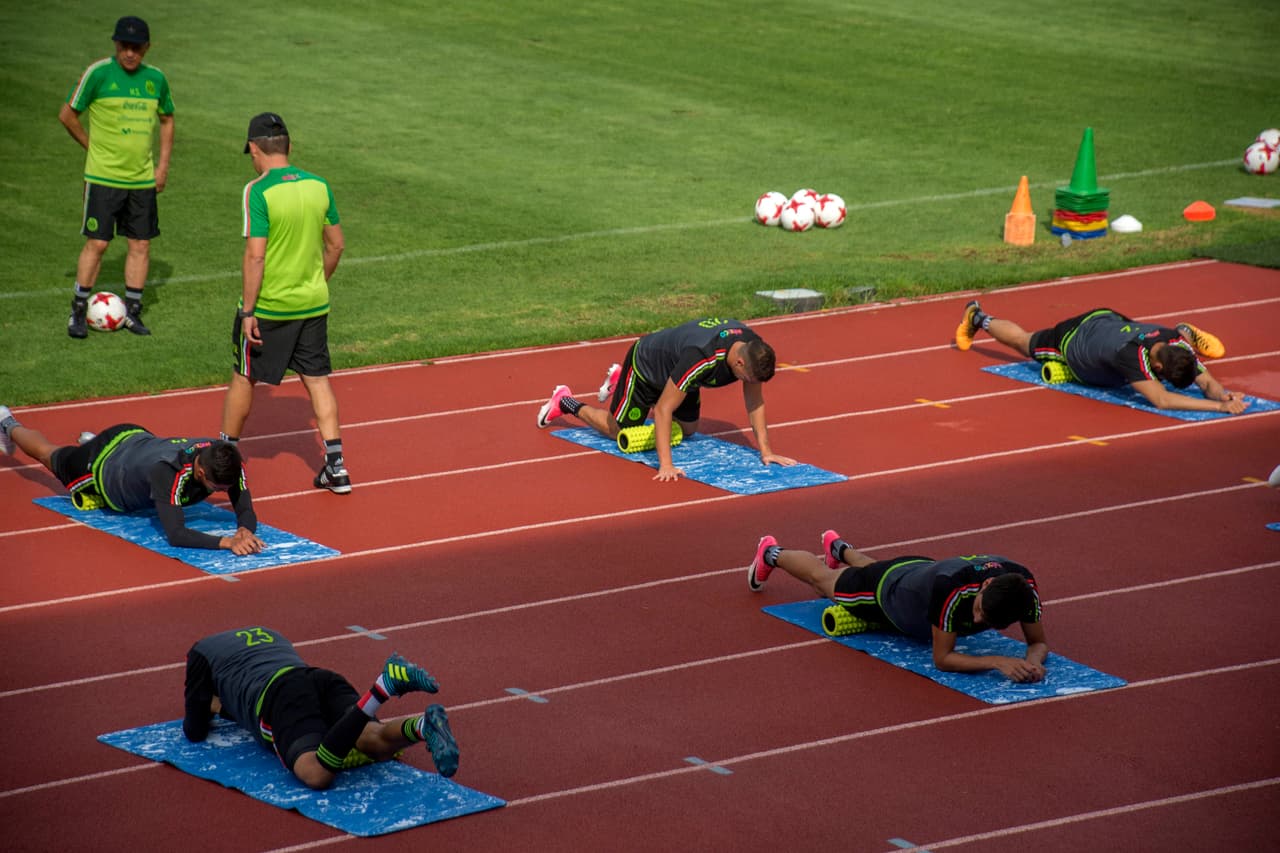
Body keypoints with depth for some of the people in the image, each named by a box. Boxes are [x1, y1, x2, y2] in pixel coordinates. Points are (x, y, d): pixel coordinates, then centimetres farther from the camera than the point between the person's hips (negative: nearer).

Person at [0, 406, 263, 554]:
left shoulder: (226, 460, -36)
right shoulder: (168, 472, -52)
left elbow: (246, 511, -34)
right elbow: (175, 535, -57)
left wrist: (245, 530, -58)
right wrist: (226, 542, -68)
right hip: (101, 462, -4)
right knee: (49, 455, 29)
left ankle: (90, 441, 65)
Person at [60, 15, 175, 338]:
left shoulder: (156, 78, 4)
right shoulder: (98, 73, -9)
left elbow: (166, 120, 19)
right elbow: (67, 114, -1)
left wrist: (162, 164, 10)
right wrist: (93, 146, 2)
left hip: (143, 178, 4)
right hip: (103, 177, -4)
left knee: (141, 244, 5)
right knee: (97, 243, -5)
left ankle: (132, 312, 16)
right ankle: (79, 311, 7)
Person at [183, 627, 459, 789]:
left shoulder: (201, 652, 29)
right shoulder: (268, 633, 45)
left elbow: (195, 731, 27)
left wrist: (204, 711, 50)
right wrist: (225, 706, 61)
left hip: (277, 696, -6)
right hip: (322, 678, 6)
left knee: (317, 774, -32)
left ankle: (382, 688, -45)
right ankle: (424, 725, -46)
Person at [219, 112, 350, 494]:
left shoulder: (258, 191, -17)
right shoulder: (318, 186, 0)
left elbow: (255, 255, -20)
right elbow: (335, 244, 8)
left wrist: (247, 311, -16)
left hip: (268, 305, -5)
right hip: (313, 304, 5)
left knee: (243, 378, 12)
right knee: (317, 380, 10)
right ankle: (336, 465, 4)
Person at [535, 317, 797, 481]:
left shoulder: (753, 350, -28)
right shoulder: (700, 359, -47)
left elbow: (755, 403, -15)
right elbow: (663, 410, -42)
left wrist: (765, 451, -20)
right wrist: (665, 465, -47)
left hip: (673, 367, 7)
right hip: (645, 363, -7)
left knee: (688, 430, 25)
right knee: (619, 430, 7)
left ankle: (619, 380, 40)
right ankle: (565, 403, 33)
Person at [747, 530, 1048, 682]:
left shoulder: (1022, 583, -39)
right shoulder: (953, 588, -52)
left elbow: (1039, 642, -25)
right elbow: (942, 659, -44)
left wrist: (1033, 661, -49)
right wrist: (999, 662, -57)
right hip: (888, 588, -4)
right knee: (822, 578, 29)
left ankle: (838, 548, 75)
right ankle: (772, 554, 60)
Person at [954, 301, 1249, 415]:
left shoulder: (1177, 344, -34)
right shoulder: (1131, 354, -50)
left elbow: (1208, 382, -31)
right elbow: (1160, 399, -59)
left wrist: (1223, 394, -55)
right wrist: (1219, 407, -65)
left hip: (1109, 320, 3)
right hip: (1073, 337, -3)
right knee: (1024, 342, 28)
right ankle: (978, 318, 55)